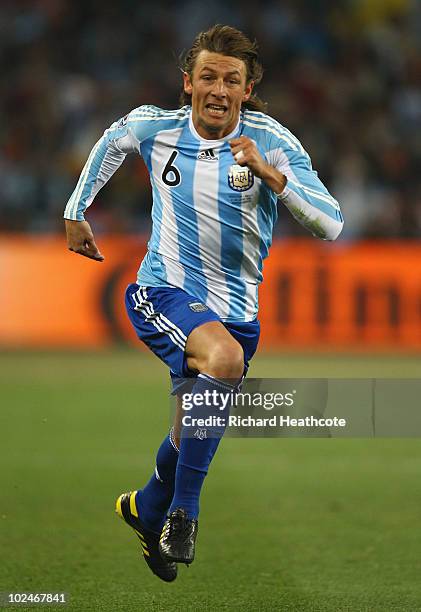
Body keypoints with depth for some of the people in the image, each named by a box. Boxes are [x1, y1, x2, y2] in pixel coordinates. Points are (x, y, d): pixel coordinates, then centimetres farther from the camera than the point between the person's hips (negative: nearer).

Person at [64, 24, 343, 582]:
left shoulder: (272, 142, -12)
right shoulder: (154, 127, -5)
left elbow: (331, 225, -22)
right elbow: (111, 142, 20)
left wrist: (268, 173, -33)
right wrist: (77, 211, 24)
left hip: (235, 309, 2)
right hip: (164, 291, -2)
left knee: (193, 436, 7)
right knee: (224, 356, -34)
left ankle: (147, 510, 42)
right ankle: (184, 509, -22)